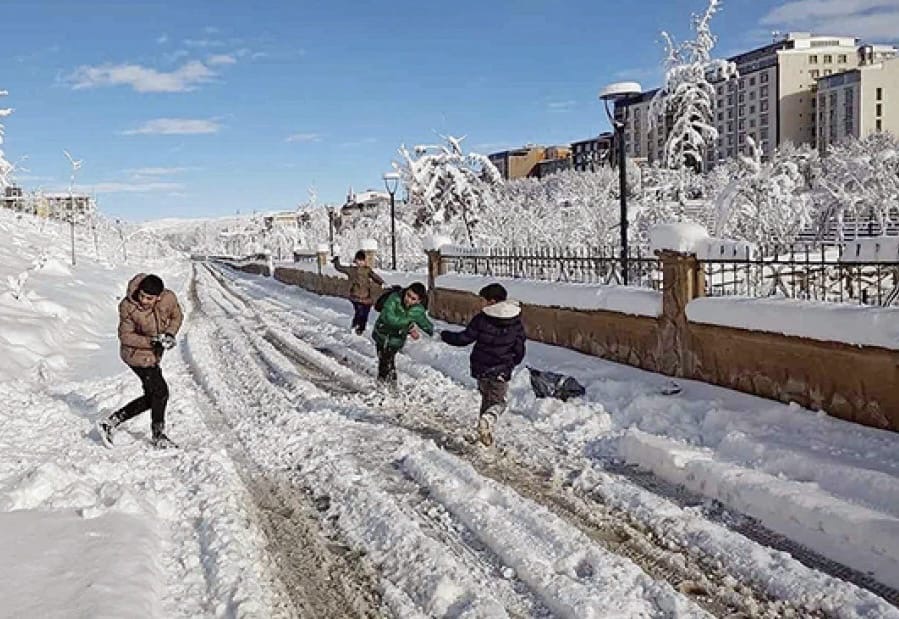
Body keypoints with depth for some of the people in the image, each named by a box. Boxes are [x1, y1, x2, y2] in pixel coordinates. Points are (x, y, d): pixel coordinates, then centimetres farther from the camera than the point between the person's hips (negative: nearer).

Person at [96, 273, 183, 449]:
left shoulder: (168, 298, -17)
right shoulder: (128, 307, -26)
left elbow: (177, 316, 3)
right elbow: (125, 336, -17)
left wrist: (170, 334, -15)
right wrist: (152, 341, -27)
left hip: (153, 355, 6)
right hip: (137, 355, -6)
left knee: (151, 398, 13)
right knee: (160, 392, -1)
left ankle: (110, 422, 23)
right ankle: (159, 436, 20)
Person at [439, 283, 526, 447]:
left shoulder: (481, 319, -13)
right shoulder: (516, 321, -3)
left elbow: (464, 338, -8)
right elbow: (519, 350, 4)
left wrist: (445, 335, 9)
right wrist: (511, 363, 23)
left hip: (481, 369, 0)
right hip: (501, 371, 0)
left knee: (486, 398, 22)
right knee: (497, 402, 10)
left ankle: (484, 431, 24)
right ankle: (487, 420, -20)